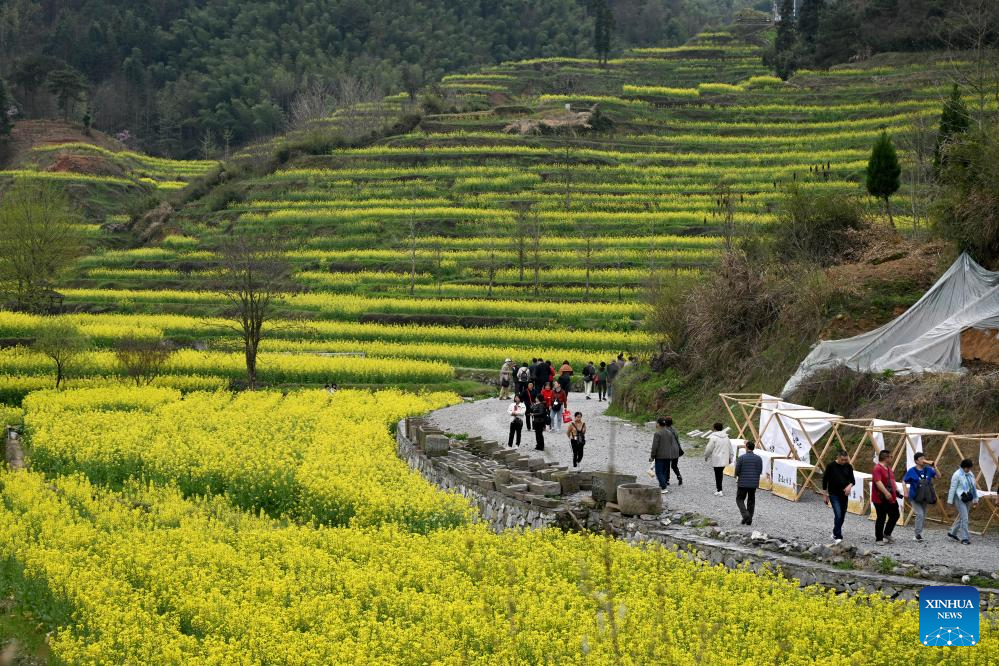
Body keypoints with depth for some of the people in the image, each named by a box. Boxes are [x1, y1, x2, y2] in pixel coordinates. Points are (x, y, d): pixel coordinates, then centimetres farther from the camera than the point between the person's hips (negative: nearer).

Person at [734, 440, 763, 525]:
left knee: (740, 499, 10)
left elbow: (737, 471, -8)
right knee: (751, 501, 14)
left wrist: (738, 475, 14)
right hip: (754, 483, 3)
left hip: (743, 483, -3)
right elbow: (760, 471, 2)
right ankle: (749, 520, 14)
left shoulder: (741, 458, -11)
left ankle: (745, 515, -11)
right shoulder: (758, 458, -2)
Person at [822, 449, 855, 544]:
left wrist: (850, 485, -19)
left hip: (844, 495, 4)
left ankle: (835, 533, 28)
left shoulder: (848, 467, 1)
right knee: (838, 515, -16)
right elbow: (825, 480, -1)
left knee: (842, 516, 10)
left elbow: (852, 479, 5)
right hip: (834, 495, -4)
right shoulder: (831, 466, -8)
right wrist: (826, 495, 0)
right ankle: (837, 536, -11)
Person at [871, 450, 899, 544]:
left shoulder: (889, 469, 15)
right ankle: (878, 539, 9)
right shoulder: (877, 468, -17)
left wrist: (896, 492, 23)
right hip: (881, 500, -9)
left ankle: (887, 534, 30)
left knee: (895, 516, 13)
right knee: (881, 519, -1)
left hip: (891, 498, 9)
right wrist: (886, 492, -35)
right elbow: (878, 482, -28)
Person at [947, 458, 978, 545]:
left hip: (967, 499, 8)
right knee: (964, 518, -11)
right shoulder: (957, 475, -12)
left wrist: (975, 499, 16)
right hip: (959, 499, -8)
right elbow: (952, 488, -11)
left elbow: (973, 487, 17)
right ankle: (964, 538, -7)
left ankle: (952, 532, 31)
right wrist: (950, 501, -11)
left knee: (961, 517, 15)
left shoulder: (970, 474, 10)